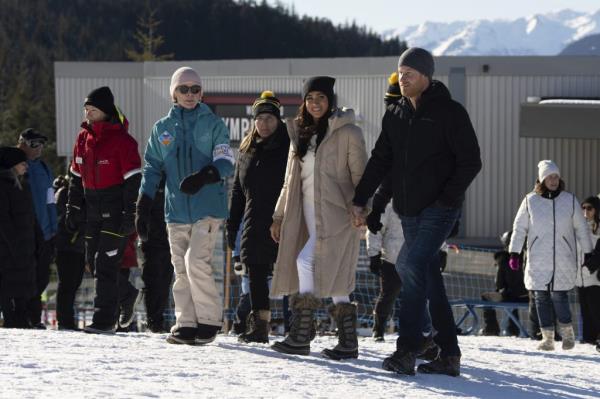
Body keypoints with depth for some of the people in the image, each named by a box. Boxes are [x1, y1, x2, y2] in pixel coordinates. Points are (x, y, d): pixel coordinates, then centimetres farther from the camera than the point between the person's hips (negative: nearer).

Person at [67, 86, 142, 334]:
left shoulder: (121, 139, -11)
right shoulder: (83, 138, 10)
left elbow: (133, 180, -13)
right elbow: (76, 177, 18)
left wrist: (130, 214, -16)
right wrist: (73, 209, 14)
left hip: (116, 209, -7)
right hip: (93, 210, 8)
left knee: (106, 264, -12)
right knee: (94, 262, 11)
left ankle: (105, 320, -10)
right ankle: (112, 309, 23)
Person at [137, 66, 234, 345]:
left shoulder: (212, 124, 3)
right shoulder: (162, 128, 13)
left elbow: (225, 163, -4)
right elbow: (152, 168, 13)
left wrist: (203, 177, -24)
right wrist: (143, 207, 3)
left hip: (208, 207, -4)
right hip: (176, 209, 4)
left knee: (196, 261, -16)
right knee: (181, 269, 4)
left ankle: (210, 320, -5)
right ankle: (186, 324, 11)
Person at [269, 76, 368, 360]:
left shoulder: (347, 132, -4)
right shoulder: (300, 134, 16)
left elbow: (360, 175, -7)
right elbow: (290, 180, 21)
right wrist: (279, 216, 18)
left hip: (336, 214, -7)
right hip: (307, 216, 7)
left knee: (306, 260, -19)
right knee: (336, 281, 5)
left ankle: (301, 336, -15)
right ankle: (347, 342, 7)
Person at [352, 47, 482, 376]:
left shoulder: (449, 112, -5)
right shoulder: (395, 115, 14)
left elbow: (470, 161, -7)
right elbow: (380, 161, 17)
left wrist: (446, 197, -14)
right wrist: (360, 200, 10)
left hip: (439, 209, -7)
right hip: (409, 210, 7)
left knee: (411, 264, -21)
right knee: (428, 279, 6)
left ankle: (408, 349, -22)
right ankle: (448, 355, 10)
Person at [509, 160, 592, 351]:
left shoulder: (570, 200, 5)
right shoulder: (530, 201, 4)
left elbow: (581, 228, 10)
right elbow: (519, 228, 9)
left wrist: (589, 253, 9)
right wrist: (514, 253, 4)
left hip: (564, 260, -1)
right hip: (538, 260, 1)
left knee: (559, 295, -9)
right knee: (541, 297, -1)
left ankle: (567, 333, 11)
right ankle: (547, 338, 7)